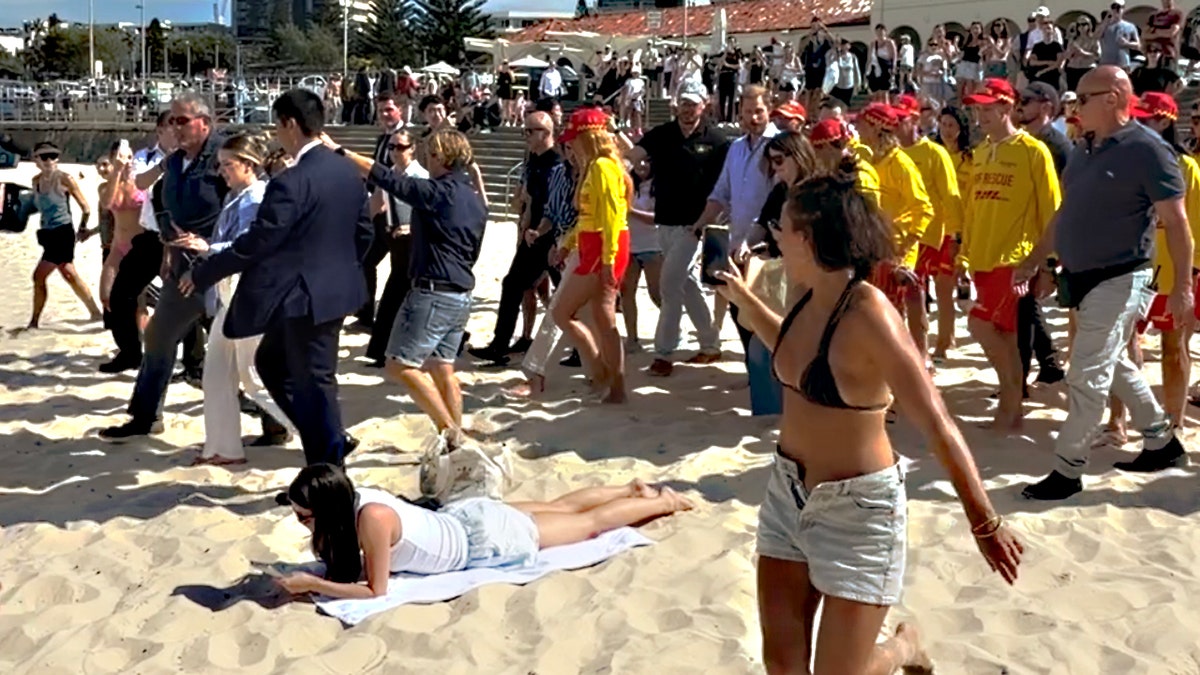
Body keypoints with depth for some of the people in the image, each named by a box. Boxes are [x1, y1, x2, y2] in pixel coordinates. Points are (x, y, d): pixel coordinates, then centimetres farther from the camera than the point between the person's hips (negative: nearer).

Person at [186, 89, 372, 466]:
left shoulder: (291, 182, -21)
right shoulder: (347, 171, 5)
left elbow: (256, 243, -20)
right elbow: (364, 232, 12)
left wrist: (202, 274, -9)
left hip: (307, 295, -9)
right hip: (336, 290, 9)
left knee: (314, 382, 3)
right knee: (271, 362, 22)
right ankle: (329, 441, 22)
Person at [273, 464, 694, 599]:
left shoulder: (372, 518, -36)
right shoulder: (353, 499, -12)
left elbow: (375, 590, -30)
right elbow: (357, 560, 4)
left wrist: (313, 585, -31)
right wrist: (321, 573, -12)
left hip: (485, 540, -7)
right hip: (460, 518, 7)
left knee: (590, 524, 14)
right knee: (559, 508, 28)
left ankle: (662, 502, 33)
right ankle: (634, 490, 46)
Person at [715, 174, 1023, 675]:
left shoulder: (868, 315, -24)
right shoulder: (813, 300, -1)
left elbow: (938, 426, -23)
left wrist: (984, 522, -22)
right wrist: (742, 298, 23)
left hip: (855, 509, -7)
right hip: (788, 492, 7)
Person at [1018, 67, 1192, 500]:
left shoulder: (1147, 149, -15)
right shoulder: (1084, 151, 8)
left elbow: (1176, 222, -14)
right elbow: (1066, 213, 18)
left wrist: (1183, 286, -15)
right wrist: (1034, 261, 19)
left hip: (1118, 281, -9)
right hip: (1082, 278, 9)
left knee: (1087, 377, -6)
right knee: (1113, 365, 19)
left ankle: (1067, 471, 3)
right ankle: (1163, 442, 35)